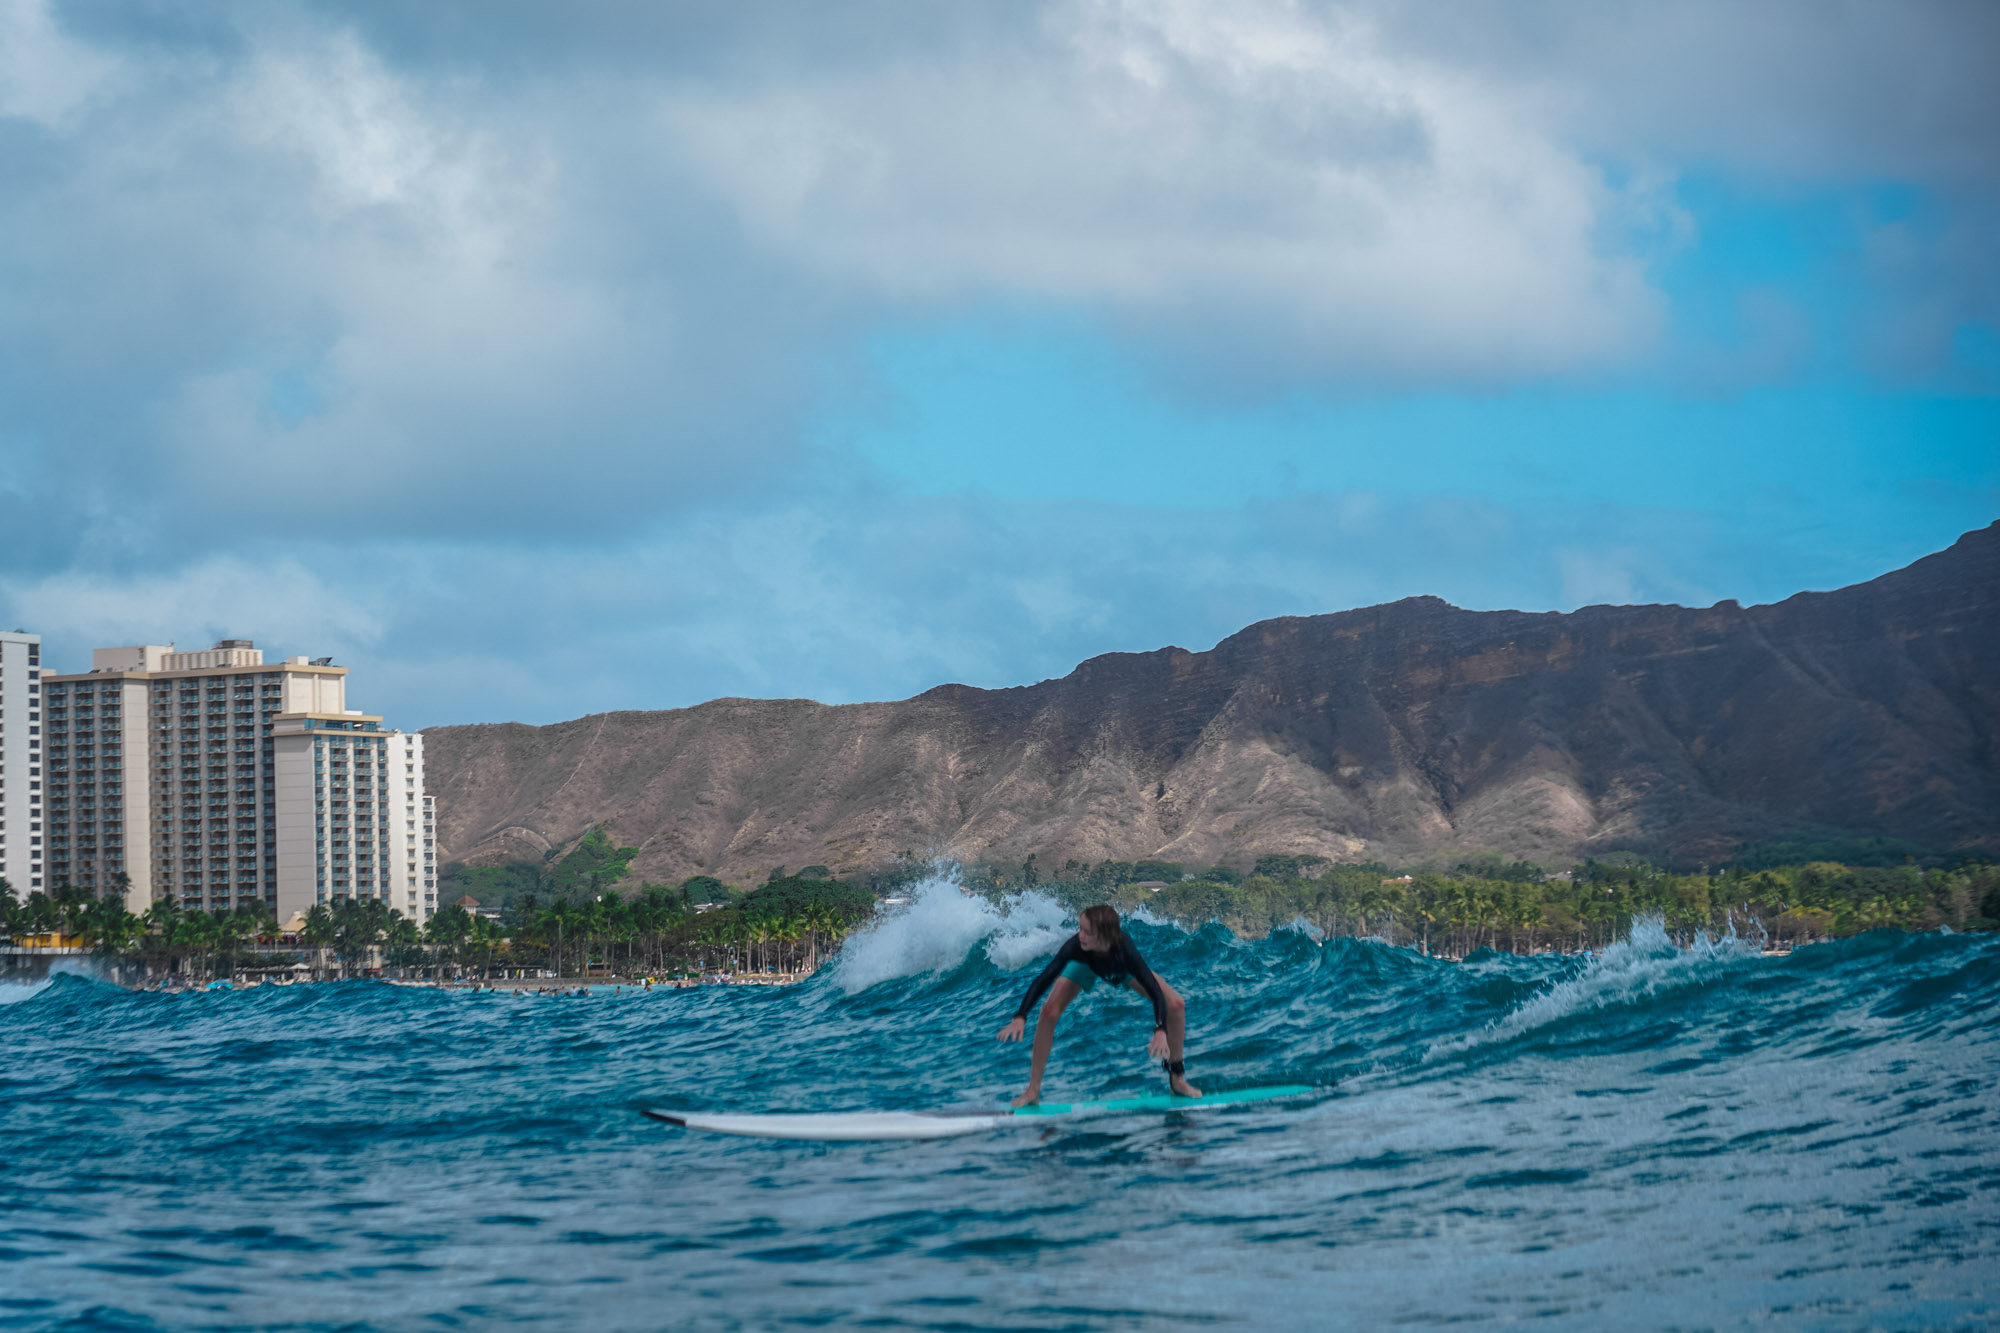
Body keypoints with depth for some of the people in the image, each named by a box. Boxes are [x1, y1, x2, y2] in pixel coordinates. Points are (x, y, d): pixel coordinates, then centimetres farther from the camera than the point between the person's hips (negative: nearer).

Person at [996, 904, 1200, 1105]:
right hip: (1085, 965, 0)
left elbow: (1155, 991, -44)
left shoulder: (1124, 949, -44)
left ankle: (1177, 1079, 6)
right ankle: (1033, 1090, -6)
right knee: (1049, 1013, -20)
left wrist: (1160, 1031, -59)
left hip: (1121, 967, 0)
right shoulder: (1075, 946, -43)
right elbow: (1042, 980, -42)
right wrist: (1020, 1018, -53)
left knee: (1175, 1004, -13)